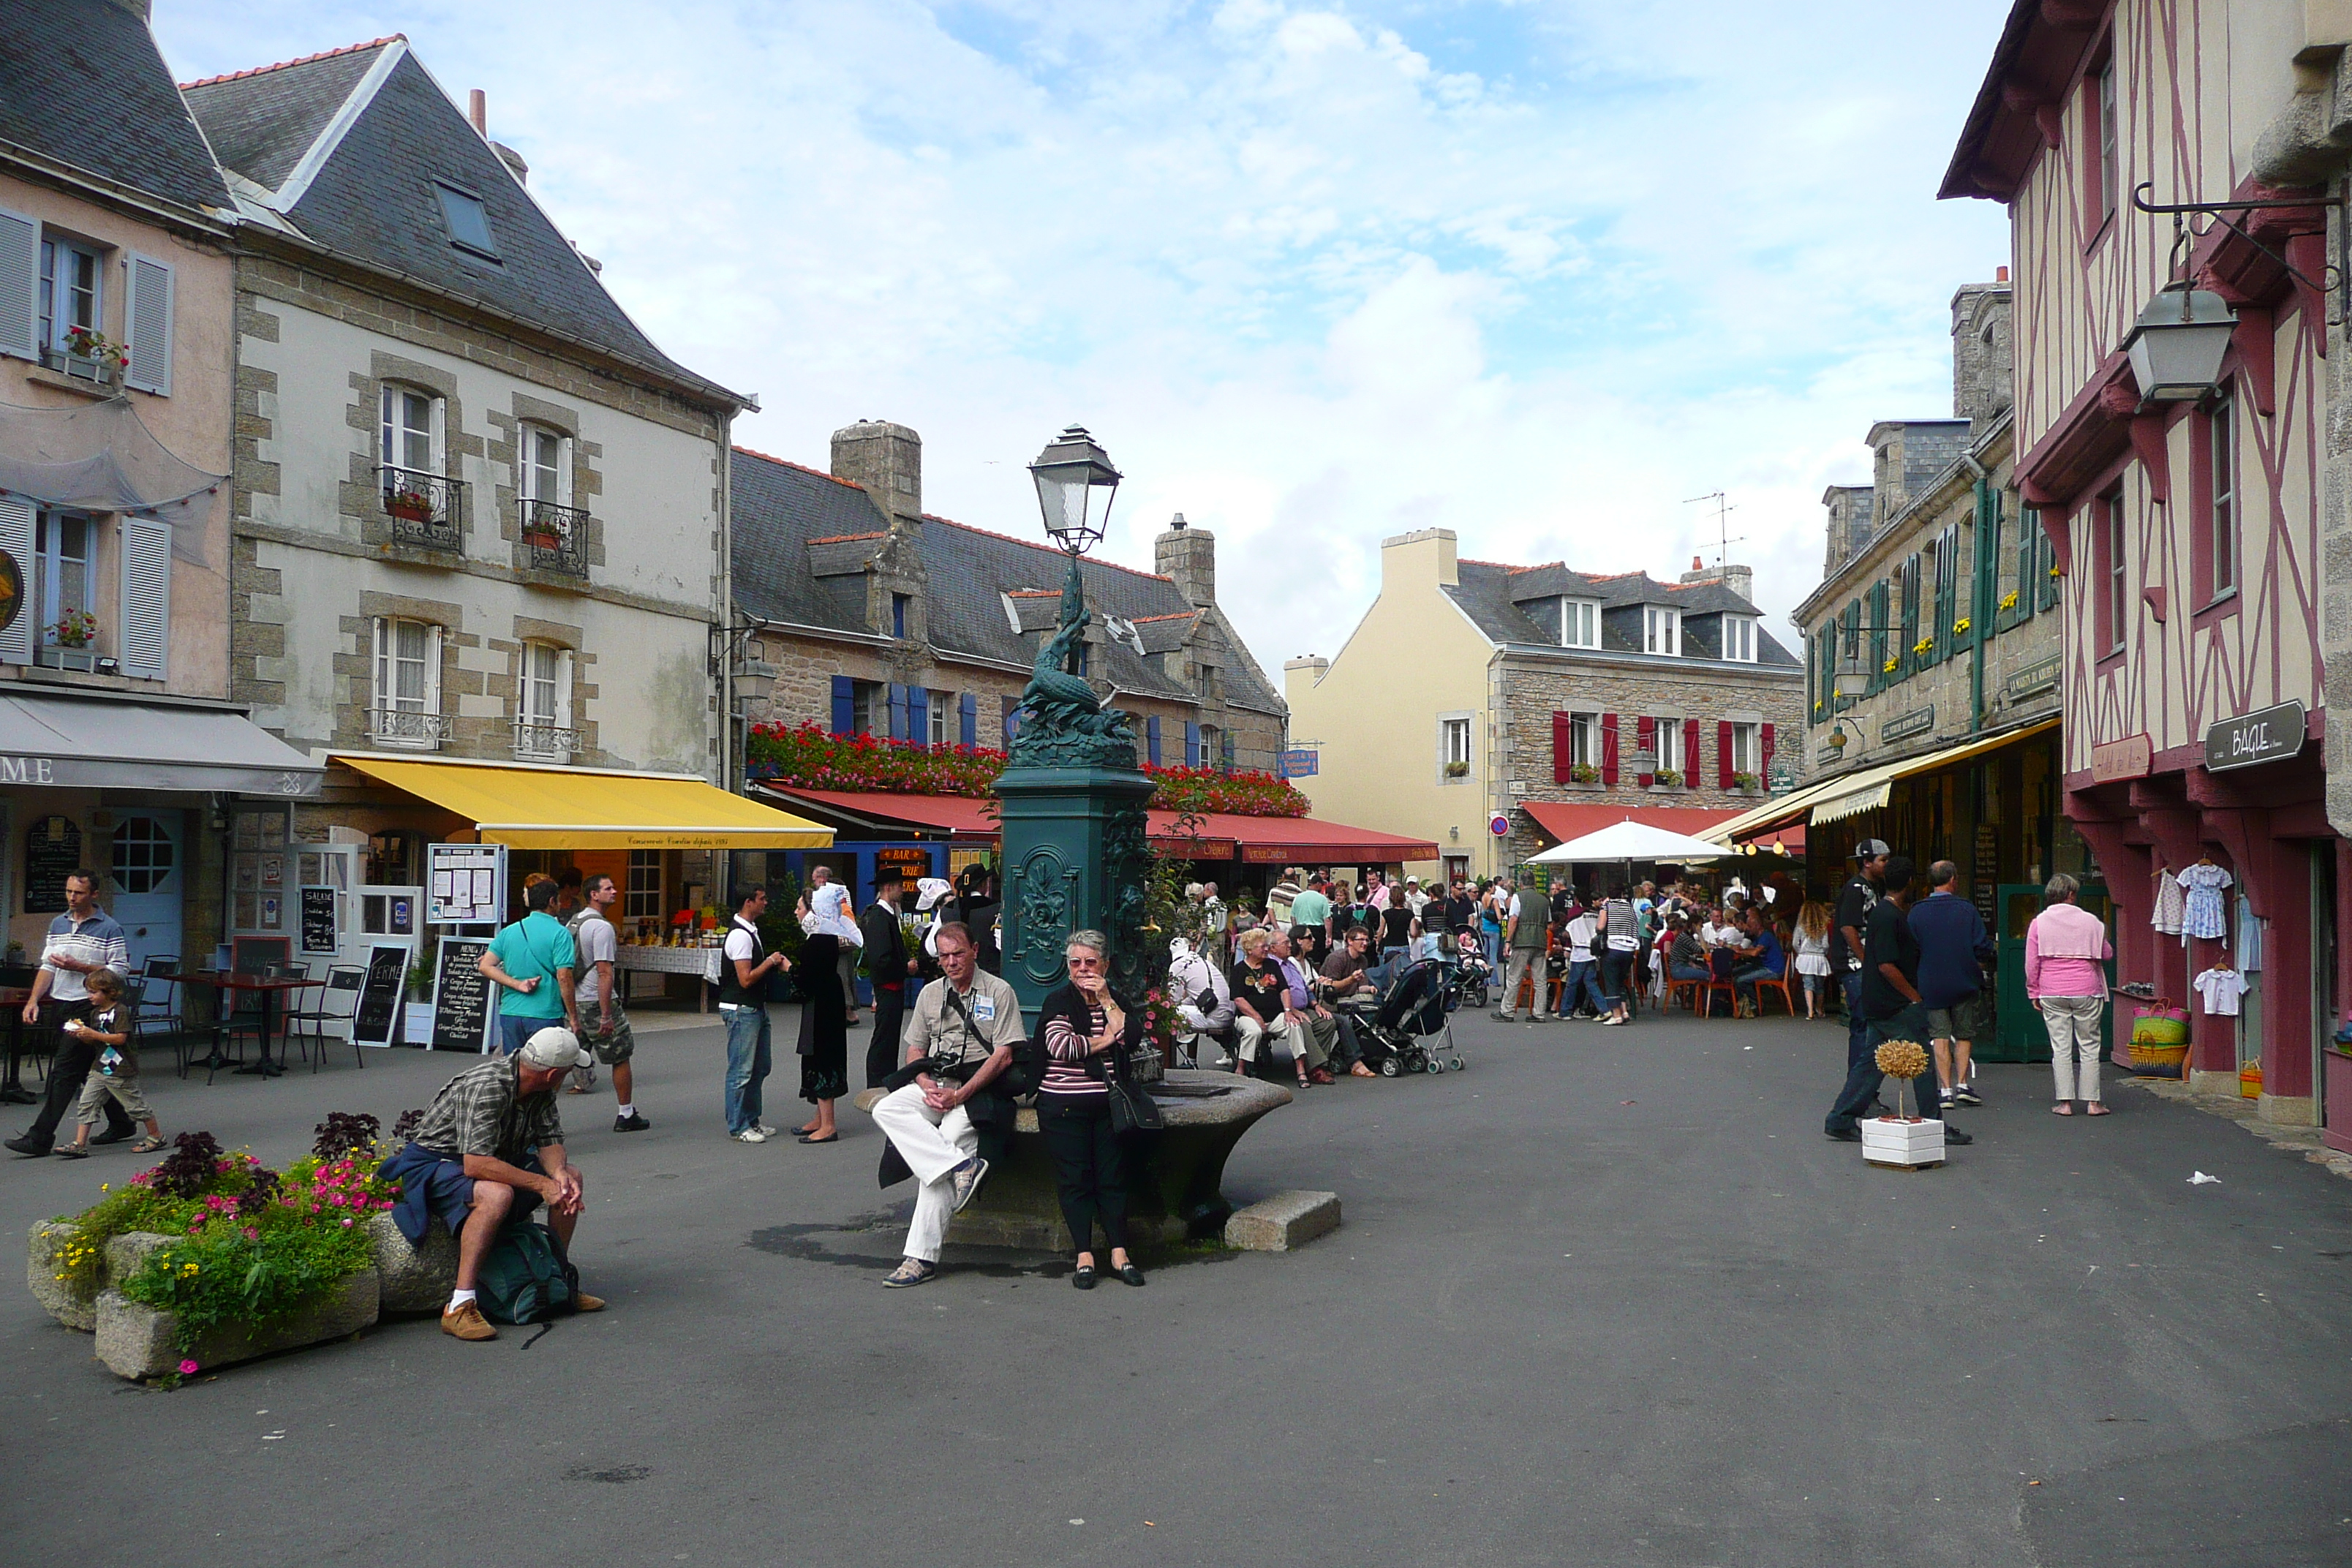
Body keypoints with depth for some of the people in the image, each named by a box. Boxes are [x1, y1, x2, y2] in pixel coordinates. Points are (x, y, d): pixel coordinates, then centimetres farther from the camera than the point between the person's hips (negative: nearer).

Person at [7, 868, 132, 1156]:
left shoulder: (109, 929, -6)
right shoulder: (58, 924, 13)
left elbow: (120, 970, -10)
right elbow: (47, 966, 14)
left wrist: (78, 967, -17)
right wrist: (34, 1000, 2)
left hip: (88, 1006, -7)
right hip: (60, 1005, 7)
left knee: (65, 1070, -11)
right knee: (92, 1070, 13)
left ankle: (41, 1137, -11)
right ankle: (120, 1124, 24)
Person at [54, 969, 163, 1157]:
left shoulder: (120, 1012, -14)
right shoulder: (95, 1013, 11)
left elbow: (120, 1038, -23)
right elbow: (94, 1041, 17)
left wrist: (92, 1034, -24)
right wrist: (80, 1034, -2)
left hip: (121, 1071, -8)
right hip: (100, 1069, 8)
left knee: (135, 1105, 4)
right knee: (86, 1105, -1)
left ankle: (156, 1136, 18)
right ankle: (79, 1145, -1)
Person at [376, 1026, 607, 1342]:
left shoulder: (541, 1089, -4)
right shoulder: (485, 1088, -31)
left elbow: (549, 1139, 0)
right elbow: (476, 1164, -37)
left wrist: (559, 1173, -22)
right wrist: (541, 1185, -34)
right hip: (434, 1162, -9)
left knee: (572, 1178, -2)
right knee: (497, 1195, -38)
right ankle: (459, 1307, -35)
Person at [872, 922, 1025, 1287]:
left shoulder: (998, 992, 1)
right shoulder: (930, 994, 16)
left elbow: (1003, 1056, -5)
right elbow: (915, 1050, 19)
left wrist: (960, 1095, -13)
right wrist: (926, 1085, -3)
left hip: (980, 1087, -5)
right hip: (935, 1083, 5)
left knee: (948, 1139, -28)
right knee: (886, 1109, -23)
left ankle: (922, 1256, -27)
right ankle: (961, 1166, -33)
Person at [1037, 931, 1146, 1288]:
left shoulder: (1117, 1000, 13)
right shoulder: (1058, 1001, 1)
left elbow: (1133, 1037, -4)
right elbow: (1060, 1046, -15)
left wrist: (1106, 1001, -8)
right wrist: (1105, 1040, -4)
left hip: (1107, 1103, 3)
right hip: (1064, 1104, -3)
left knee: (1113, 1176, 0)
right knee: (1075, 1179, -3)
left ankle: (1119, 1253, 5)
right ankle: (1084, 1257, 0)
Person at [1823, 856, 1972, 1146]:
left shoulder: (1881, 912, 12)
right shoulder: (1888, 917, -18)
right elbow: (1887, 966, -21)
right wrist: (1916, 998, -15)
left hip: (1878, 1004, 10)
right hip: (1897, 1007, -10)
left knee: (1870, 1062, 10)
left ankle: (1841, 1121, 10)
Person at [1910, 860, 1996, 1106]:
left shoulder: (1916, 912, -4)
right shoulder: (1967, 909, -6)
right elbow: (1983, 948, -5)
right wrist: (1976, 970, 13)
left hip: (1931, 985, 0)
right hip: (1964, 984, 0)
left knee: (1940, 1036, 4)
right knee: (1962, 1035, 14)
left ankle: (1946, 1090, 0)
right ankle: (1963, 1085, 7)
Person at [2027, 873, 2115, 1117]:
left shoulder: (2039, 923, 0)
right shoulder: (2090, 921, -1)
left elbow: (2031, 963, 0)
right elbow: (2107, 954, 9)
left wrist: (2034, 992, 9)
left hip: (2053, 995, 1)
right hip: (2086, 993, -1)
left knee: (2060, 1047, 4)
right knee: (2089, 1046, 6)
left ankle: (2065, 1102, 3)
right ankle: (2092, 1102, 6)